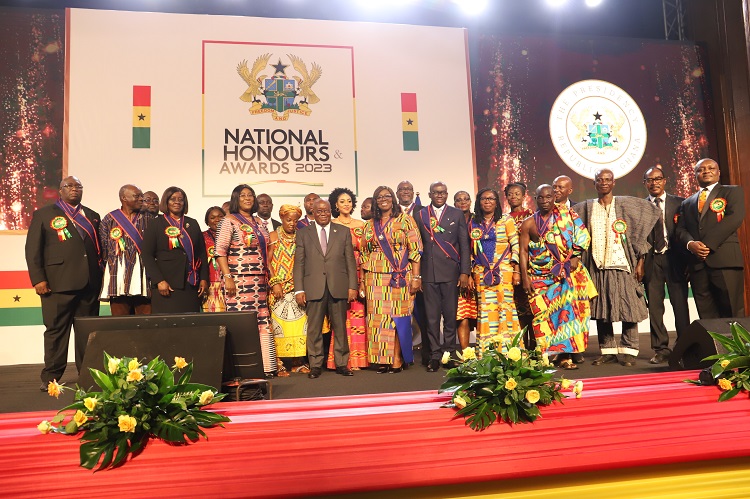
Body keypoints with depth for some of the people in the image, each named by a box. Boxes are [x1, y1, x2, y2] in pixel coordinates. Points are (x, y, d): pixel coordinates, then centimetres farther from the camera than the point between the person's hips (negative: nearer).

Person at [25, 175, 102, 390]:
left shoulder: (92, 216, 18)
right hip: (58, 283, -3)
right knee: (56, 330, 1)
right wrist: (38, 279, -8)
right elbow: (33, 250, 0)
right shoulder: (44, 215, 6)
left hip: (89, 284, 4)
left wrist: (99, 276, 9)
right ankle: (50, 377, 9)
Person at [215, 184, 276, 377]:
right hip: (239, 280, -6)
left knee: (262, 323, 6)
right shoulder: (229, 221, -2)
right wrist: (227, 278, -15)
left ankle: (264, 366, 13)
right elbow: (220, 251, -8)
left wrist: (267, 276, 15)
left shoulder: (258, 222, 17)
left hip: (260, 281, 6)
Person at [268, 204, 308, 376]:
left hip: (297, 288, 3)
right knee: (279, 325, -5)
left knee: (299, 324, 1)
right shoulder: (274, 236, 4)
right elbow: (268, 261, -1)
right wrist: (275, 283, -11)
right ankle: (280, 364, 0)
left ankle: (298, 362, 7)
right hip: (279, 289, -3)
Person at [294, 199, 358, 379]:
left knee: (340, 327, 5)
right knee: (314, 329, 2)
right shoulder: (303, 233, 10)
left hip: (338, 287, 1)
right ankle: (315, 365, 12)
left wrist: (352, 286, 0)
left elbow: (350, 261, 8)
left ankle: (341, 364, 14)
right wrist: (299, 289, -2)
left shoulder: (343, 232, 11)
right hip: (314, 288, 0)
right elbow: (299, 263, 5)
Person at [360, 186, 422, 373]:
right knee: (378, 318, 3)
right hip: (375, 279, 4)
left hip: (400, 278, -4)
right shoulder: (370, 225, 14)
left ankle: (399, 360, 10)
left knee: (398, 316, -1)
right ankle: (383, 359, 13)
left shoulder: (405, 220, 2)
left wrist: (416, 277, -11)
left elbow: (415, 249, -3)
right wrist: (362, 281, 9)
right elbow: (364, 254, 14)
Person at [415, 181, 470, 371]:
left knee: (450, 315, 5)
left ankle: (449, 354, 16)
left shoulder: (457, 214, 7)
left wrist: (465, 272, -2)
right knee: (432, 317, 3)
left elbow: (464, 244, 5)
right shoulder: (420, 215, 8)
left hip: (450, 272, 0)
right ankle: (435, 355, 12)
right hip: (428, 273, 1)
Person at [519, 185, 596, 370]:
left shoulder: (566, 215, 6)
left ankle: (565, 355, 3)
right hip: (540, 277, 0)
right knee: (543, 314, -3)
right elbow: (523, 251, 2)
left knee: (567, 311, -3)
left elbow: (582, 236, 5)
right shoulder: (528, 223, 4)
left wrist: (575, 256, -9)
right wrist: (525, 278, -4)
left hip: (565, 275, 1)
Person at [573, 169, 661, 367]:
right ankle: (607, 351, 13)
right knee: (600, 310, 4)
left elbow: (639, 234, 4)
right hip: (597, 267, 2)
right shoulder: (586, 208, 10)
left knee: (628, 307, -3)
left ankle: (629, 351, 6)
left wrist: (640, 261, -2)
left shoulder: (627, 204, 5)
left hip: (622, 265, -2)